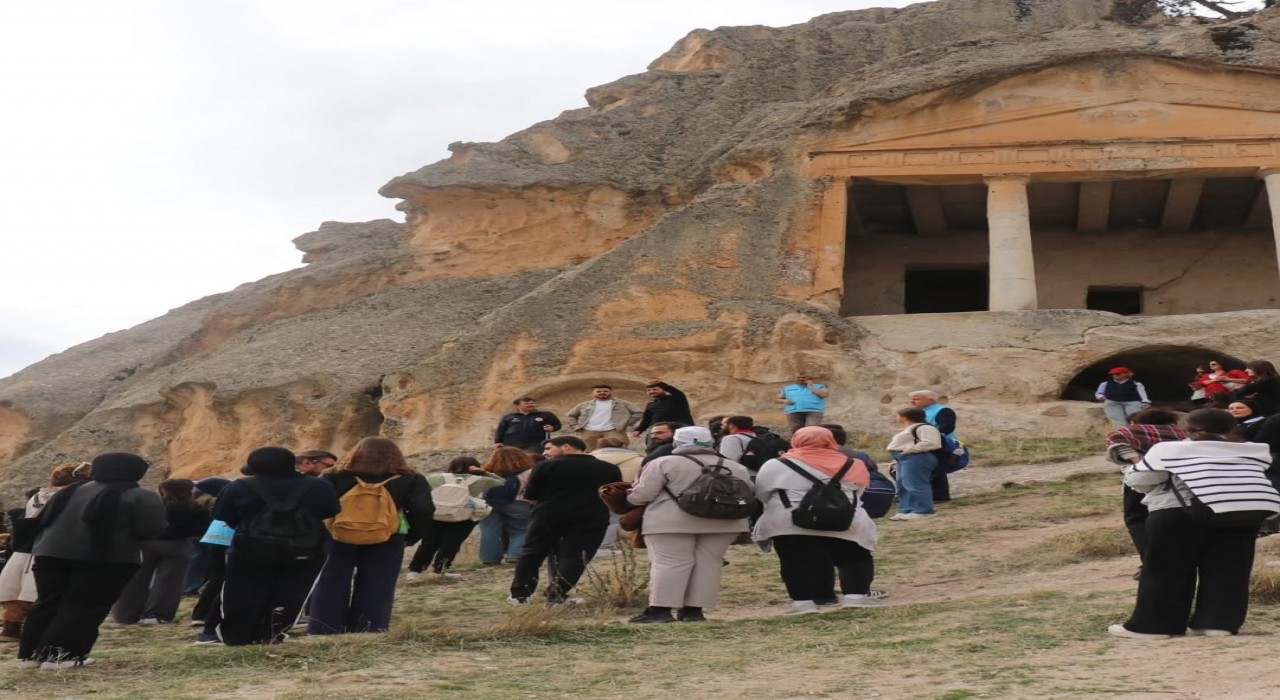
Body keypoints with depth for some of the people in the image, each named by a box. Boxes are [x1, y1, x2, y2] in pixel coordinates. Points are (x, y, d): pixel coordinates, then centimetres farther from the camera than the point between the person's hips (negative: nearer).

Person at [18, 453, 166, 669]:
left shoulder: (71, 491, 16)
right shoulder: (139, 497, -5)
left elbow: (43, 519, 19)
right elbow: (150, 529, -9)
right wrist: (126, 536, 11)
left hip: (52, 552, 6)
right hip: (107, 558, -6)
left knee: (48, 603, 14)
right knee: (84, 607, -1)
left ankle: (31, 653, 16)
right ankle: (60, 655, -7)